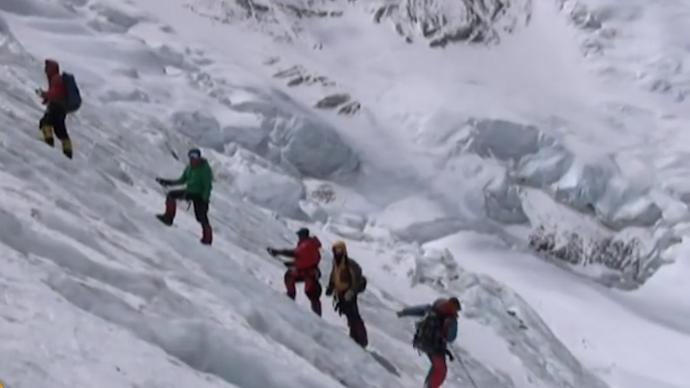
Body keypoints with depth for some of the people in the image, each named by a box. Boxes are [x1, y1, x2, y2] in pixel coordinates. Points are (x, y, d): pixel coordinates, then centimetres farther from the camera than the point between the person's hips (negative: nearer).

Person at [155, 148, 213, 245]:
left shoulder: (205, 169, -19)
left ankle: (207, 238, -3)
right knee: (171, 195, 2)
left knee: (202, 217, -11)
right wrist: (168, 182, 6)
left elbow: (208, 186, -21)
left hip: (200, 195, -8)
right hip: (190, 192, 8)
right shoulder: (190, 168, 4)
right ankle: (168, 218, 8)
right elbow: (182, 180, 14)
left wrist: (205, 199, -28)